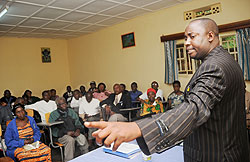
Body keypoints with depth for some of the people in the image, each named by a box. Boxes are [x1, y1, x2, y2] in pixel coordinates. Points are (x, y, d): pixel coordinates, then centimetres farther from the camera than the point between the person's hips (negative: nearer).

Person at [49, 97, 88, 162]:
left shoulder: (71, 111, 18)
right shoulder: (53, 114, 6)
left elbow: (77, 122, 18)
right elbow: (54, 129, -2)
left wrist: (78, 129, -5)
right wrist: (66, 132, -13)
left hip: (74, 133, 3)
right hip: (62, 135, -3)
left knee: (82, 138, -26)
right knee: (70, 140, -34)